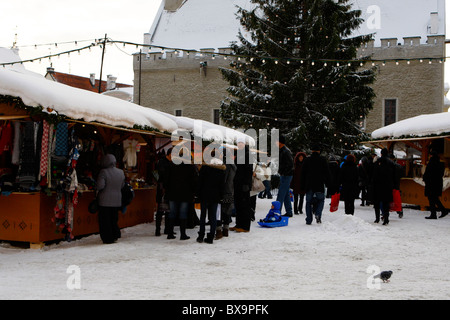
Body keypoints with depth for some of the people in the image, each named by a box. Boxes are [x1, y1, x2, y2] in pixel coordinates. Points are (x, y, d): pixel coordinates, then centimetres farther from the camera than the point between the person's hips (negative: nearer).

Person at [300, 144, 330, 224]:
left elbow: (303, 174, 6)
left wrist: (303, 185, 11)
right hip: (320, 185, -1)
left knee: (309, 202, 6)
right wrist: (327, 183, 11)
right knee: (321, 200, 12)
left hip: (309, 185, 1)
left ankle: (309, 219, 2)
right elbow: (327, 173, 4)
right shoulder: (323, 160, 2)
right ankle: (318, 214, -11)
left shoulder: (307, 160, 4)